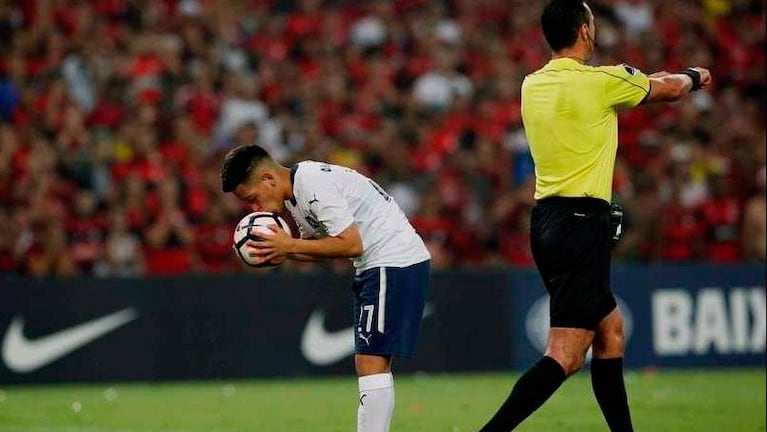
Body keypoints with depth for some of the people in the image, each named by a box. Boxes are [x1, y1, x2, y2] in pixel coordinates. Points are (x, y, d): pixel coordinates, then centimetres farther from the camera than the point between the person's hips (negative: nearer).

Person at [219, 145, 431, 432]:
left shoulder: (315, 185, -20)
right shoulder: (295, 193, 11)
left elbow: (351, 244, -23)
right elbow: (321, 242, 17)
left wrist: (290, 246, -18)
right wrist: (283, 253, -2)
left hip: (396, 262, -11)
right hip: (376, 266, 11)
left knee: (370, 363, -15)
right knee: (372, 365, 8)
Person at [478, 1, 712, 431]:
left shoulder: (533, 85, 8)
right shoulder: (598, 81, -11)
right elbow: (670, 88, 7)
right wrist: (693, 76, 29)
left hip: (547, 220, 9)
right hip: (584, 223, -9)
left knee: (610, 328, 20)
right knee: (565, 356, -11)